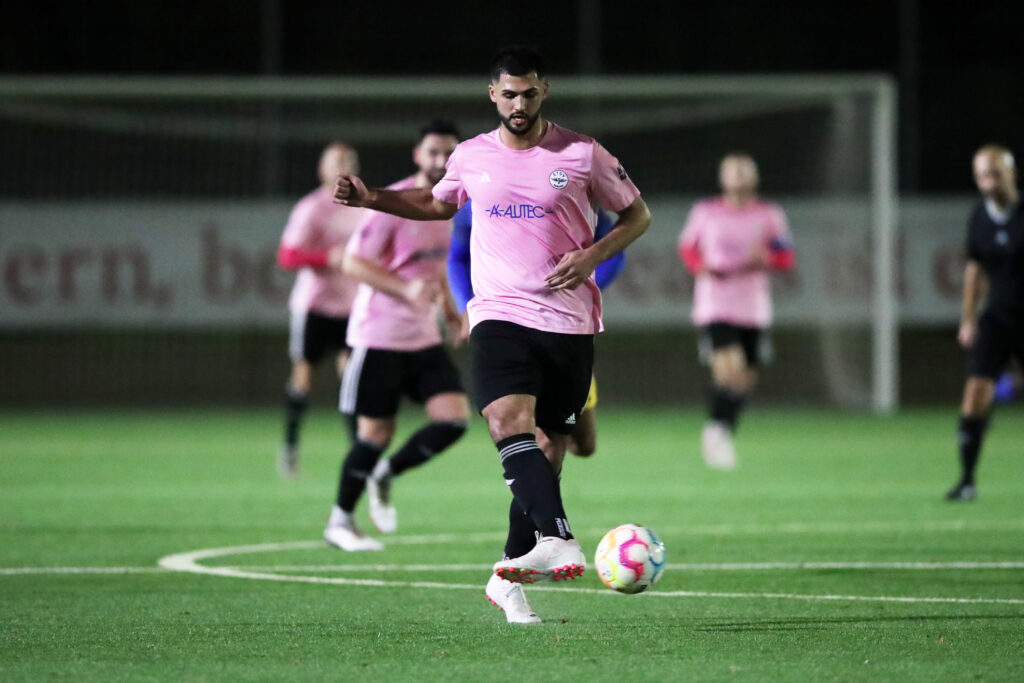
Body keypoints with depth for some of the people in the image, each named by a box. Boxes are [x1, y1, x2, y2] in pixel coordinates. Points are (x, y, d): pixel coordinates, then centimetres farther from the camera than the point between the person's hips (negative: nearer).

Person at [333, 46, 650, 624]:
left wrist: (592, 256, -7)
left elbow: (638, 214, 9)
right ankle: (560, 541, -42)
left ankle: (510, 580, 14)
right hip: (499, 316, 0)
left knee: (548, 451, 2)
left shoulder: (582, 154, 1)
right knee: (510, 422, -27)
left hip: (569, 322, 0)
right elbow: (440, 204, 31)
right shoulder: (472, 156, 10)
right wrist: (372, 200, 19)